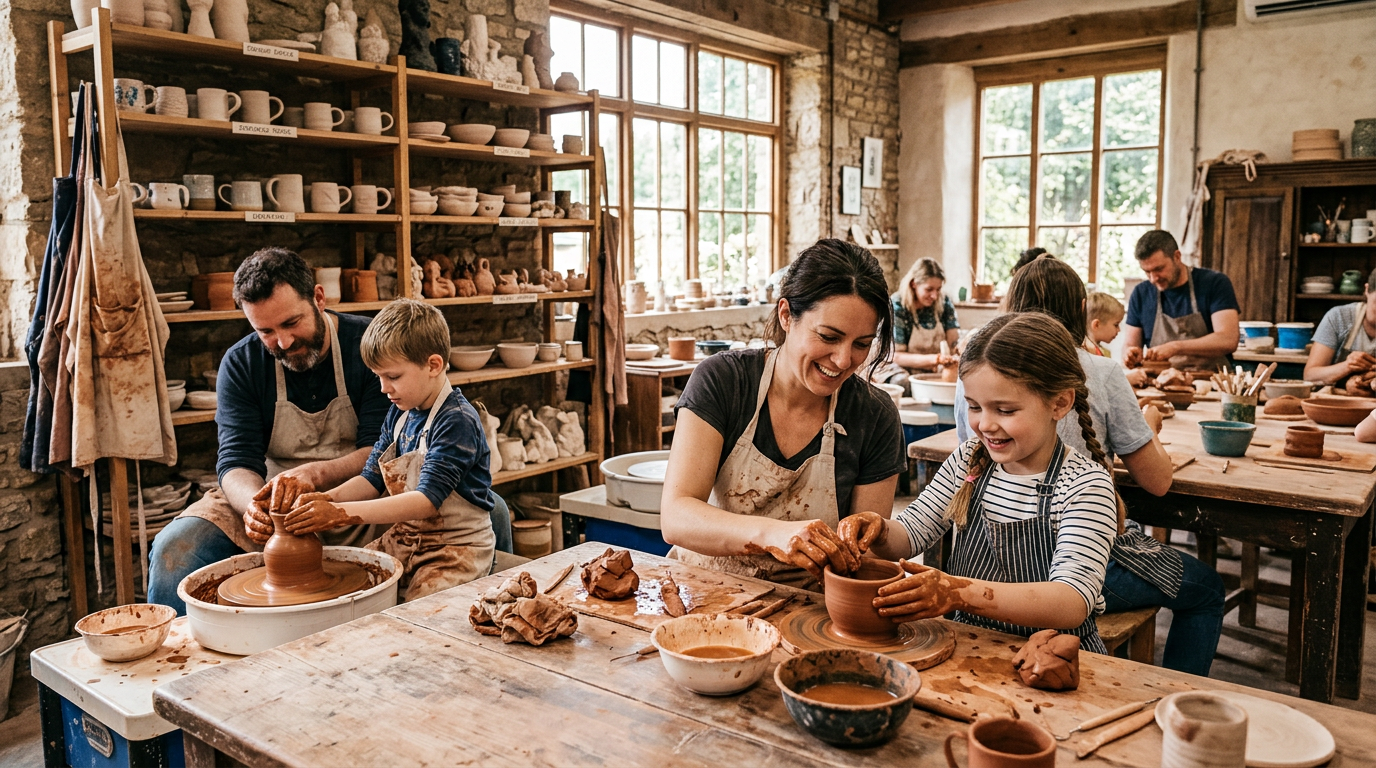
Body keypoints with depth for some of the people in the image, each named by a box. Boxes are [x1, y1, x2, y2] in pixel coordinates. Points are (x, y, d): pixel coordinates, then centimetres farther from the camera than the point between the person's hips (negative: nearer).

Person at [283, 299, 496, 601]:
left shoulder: (457, 421, -19)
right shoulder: (399, 413, 8)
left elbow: (427, 501, -26)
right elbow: (372, 479, 11)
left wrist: (341, 513, -28)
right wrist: (327, 499, -10)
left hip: (456, 545, -7)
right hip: (404, 538, 8)